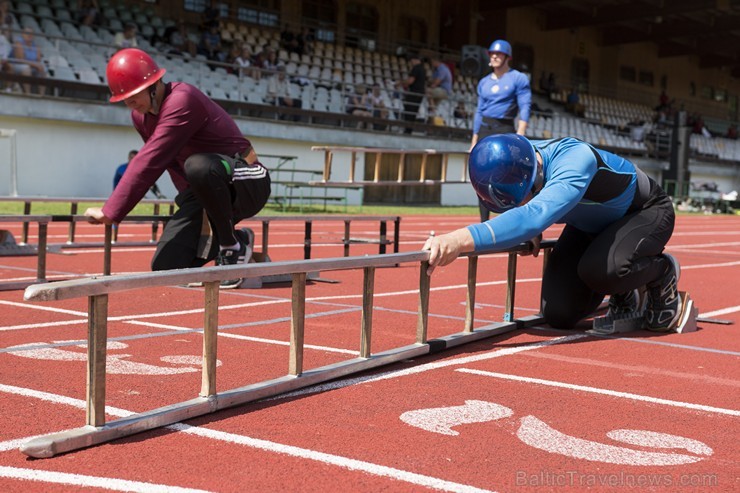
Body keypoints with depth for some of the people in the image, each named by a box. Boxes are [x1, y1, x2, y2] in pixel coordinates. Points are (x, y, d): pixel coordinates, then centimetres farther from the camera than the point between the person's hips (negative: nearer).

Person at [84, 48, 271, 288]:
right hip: (206, 193, 8)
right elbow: (176, 169, 8)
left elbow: (149, 163, -29)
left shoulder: (181, 100, -23)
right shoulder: (140, 116, 5)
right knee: (165, 266, -5)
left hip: (246, 184, -8)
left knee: (199, 165, -41)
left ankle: (232, 246, -18)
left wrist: (109, 212, -30)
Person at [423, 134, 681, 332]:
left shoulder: (575, 161, -44)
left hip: (647, 212, -6)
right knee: (558, 315, -9)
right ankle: (623, 295, 22)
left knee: (602, 270, -37)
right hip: (590, 224, 6)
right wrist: (529, 231, -17)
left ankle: (663, 272, -2)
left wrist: (463, 240, -72)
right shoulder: (510, 164, -23)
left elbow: (535, 215, -62)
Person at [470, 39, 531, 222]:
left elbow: (524, 108, -8)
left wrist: (519, 135, -18)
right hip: (485, 130, 6)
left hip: (505, 129, -6)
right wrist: (474, 140, 14)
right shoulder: (484, 82, 16)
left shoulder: (518, 79, 0)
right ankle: (484, 222, 10)